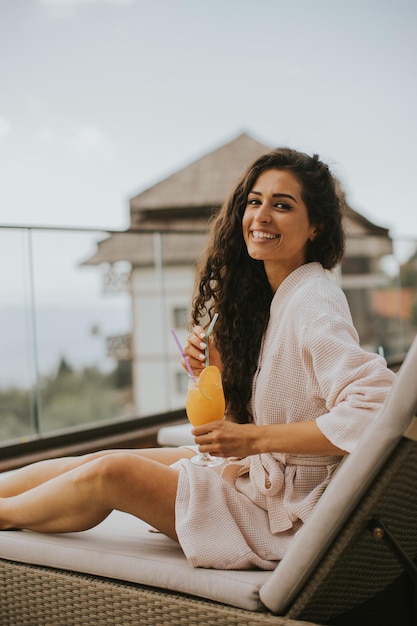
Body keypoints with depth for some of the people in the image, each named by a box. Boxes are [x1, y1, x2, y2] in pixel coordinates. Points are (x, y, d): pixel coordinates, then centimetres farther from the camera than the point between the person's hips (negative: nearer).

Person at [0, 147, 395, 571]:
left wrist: (254, 439, -28)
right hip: (255, 472, 8)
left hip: (282, 518, -8)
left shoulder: (314, 303, -22)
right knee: (104, 459, 2)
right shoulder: (265, 295, 5)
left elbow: (378, 408, -33)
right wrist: (214, 365, -9)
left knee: (111, 473, -9)